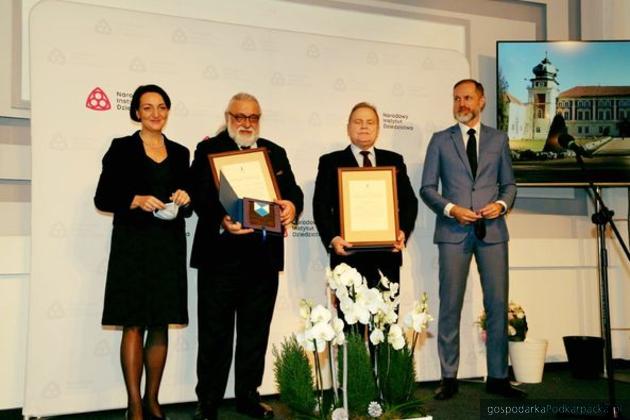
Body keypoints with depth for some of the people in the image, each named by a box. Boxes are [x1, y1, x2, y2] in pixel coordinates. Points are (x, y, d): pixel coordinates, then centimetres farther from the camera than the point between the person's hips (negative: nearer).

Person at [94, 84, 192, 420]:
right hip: (133, 244, -3)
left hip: (169, 246, 4)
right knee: (133, 324, -3)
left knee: (161, 325, 6)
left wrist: (184, 200, -6)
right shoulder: (122, 148, 2)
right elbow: (103, 198, -2)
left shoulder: (180, 153, 13)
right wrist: (136, 201, -17)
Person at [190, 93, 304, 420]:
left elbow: (292, 190, 6)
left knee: (255, 331, 13)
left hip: (264, 256, 4)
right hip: (220, 255, -4)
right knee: (215, 333, 3)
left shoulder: (275, 153, 15)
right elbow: (199, 195, -10)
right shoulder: (209, 149, 1)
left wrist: (292, 205, -17)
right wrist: (221, 220, -28)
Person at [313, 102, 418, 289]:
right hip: (348, 255, -2)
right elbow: (321, 206, 1)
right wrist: (332, 238, -15)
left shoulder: (394, 161, 15)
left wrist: (404, 231, -6)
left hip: (387, 255, 3)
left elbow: (409, 201, 12)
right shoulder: (330, 162, 7)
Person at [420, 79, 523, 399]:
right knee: (450, 306, 1)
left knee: (498, 304, 3)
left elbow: (509, 184, 15)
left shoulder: (498, 139, 13)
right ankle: (449, 378, 10)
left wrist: (501, 204, -6)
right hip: (454, 231, -1)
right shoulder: (440, 140, 8)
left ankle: (497, 377, 14)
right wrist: (450, 209, -11)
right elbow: (427, 188, 5)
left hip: (492, 230, 2)